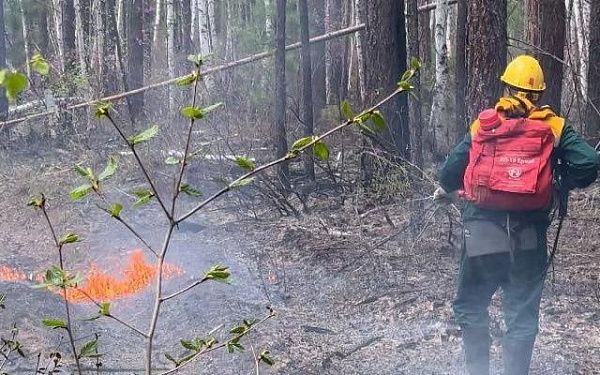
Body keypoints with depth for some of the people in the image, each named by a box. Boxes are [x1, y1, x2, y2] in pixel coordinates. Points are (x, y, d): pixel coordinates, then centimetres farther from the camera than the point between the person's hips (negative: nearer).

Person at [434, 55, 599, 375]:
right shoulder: (554, 128, 3)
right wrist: (561, 183, 12)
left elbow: (453, 166, 4)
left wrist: (445, 190, 25)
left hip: (482, 231, 0)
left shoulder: (482, 125, 5)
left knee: (470, 308, 18)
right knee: (522, 316, 11)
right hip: (529, 237, 0)